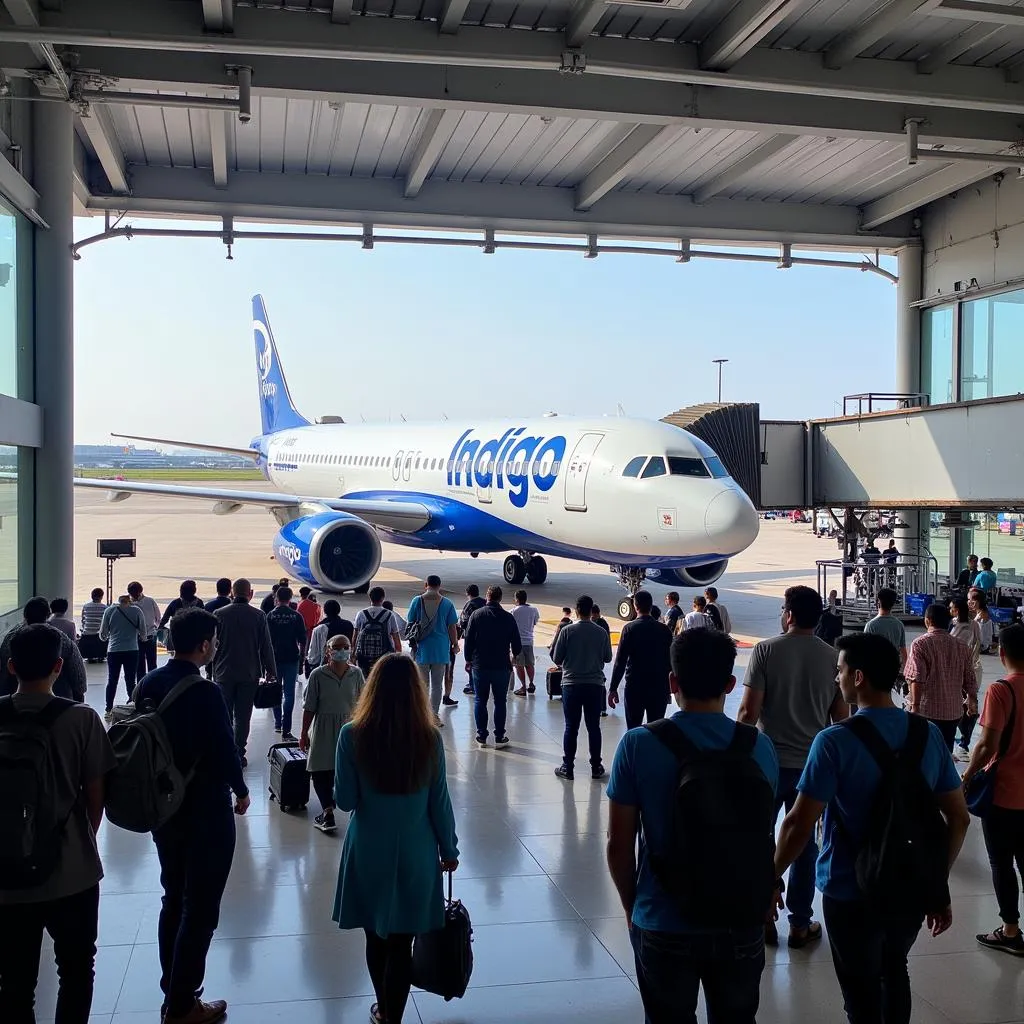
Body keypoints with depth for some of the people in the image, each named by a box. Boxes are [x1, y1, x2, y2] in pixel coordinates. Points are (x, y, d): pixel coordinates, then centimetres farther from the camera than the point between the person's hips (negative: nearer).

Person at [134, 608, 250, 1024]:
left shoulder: (148, 685, -1)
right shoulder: (205, 692, -23)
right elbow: (225, 748, -20)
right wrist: (241, 790, -1)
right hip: (205, 814, -7)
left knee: (174, 900, 20)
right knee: (200, 910, 5)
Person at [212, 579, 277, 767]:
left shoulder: (219, 614, -4)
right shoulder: (258, 616, -6)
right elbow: (266, 646, -2)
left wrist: (210, 669, 13)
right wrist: (271, 672, 7)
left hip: (224, 673, 0)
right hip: (249, 674, 0)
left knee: (224, 715, 9)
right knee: (243, 716, 7)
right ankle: (238, 754, 9)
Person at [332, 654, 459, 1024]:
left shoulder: (353, 735, -14)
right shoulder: (429, 738, -11)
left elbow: (345, 800, -10)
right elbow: (440, 803, -4)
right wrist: (449, 849, 10)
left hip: (369, 852, 1)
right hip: (415, 853, 0)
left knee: (376, 938, 19)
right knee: (401, 943, 9)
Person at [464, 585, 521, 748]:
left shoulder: (476, 615, -3)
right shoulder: (508, 618, -3)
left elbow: (468, 640, -2)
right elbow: (517, 643, 3)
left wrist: (469, 659, 11)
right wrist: (515, 655, 24)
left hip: (480, 666, 0)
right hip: (502, 667, 0)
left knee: (480, 701, 9)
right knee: (500, 702, 8)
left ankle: (481, 737, 9)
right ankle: (499, 737, 8)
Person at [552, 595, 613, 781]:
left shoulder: (567, 631, -8)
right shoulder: (602, 633, -2)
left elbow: (557, 658, -3)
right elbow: (608, 658, 9)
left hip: (571, 684, -1)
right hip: (595, 684, 1)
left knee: (571, 727, 5)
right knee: (594, 727, 10)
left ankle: (567, 767, 9)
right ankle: (596, 767, 15)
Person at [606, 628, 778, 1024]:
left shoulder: (637, 745, -15)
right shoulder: (758, 746, -8)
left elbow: (619, 845, -9)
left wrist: (631, 906, 8)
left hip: (664, 926, -2)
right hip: (740, 922, 2)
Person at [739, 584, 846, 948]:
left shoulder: (766, 650, -10)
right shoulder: (832, 657, -1)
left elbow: (750, 711, -13)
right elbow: (841, 716, 4)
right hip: (813, 764, 3)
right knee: (804, 844, 12)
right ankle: (800, 924, 18)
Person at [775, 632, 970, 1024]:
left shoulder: (835, 742, -21)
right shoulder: (929, 735, -4)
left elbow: (800, 824, -21)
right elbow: (959, 818, 1)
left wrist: (772, 877, -6)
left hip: (852, 893, -5)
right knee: (893, 971, 30)